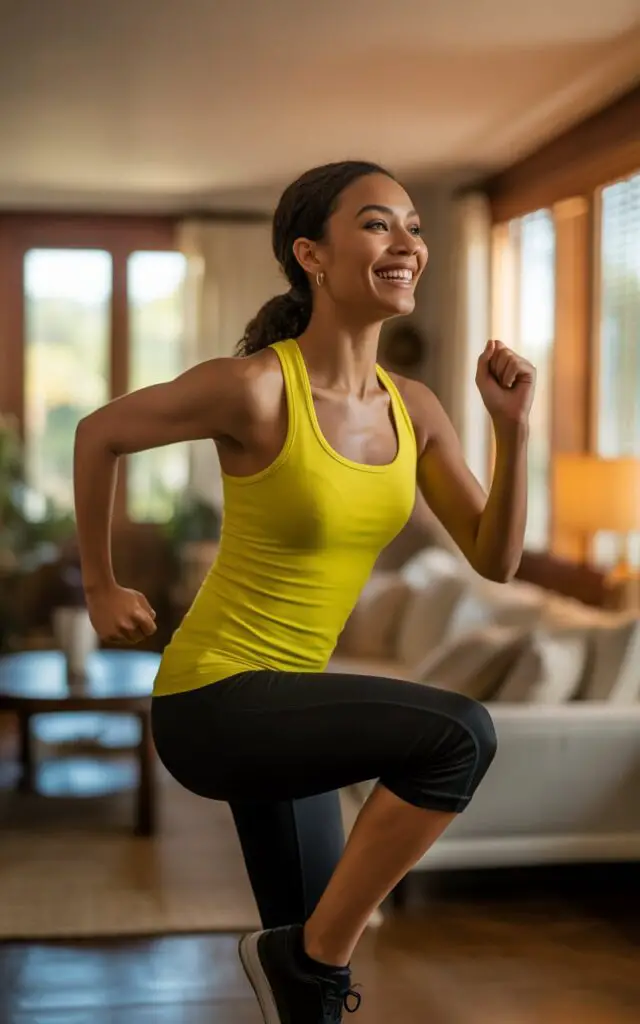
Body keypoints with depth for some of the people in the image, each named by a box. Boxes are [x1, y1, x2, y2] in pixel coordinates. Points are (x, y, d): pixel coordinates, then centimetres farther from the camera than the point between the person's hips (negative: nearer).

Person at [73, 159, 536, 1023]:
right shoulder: (254, 386, -20)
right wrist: (101, 589, 3)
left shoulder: (413, 409, 0)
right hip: (212, 701, -8)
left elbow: (495, 560, 2)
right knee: (460, 735, -27)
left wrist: (514, 428, -12)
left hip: (286, 702, 8)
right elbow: (99, 435, -6)